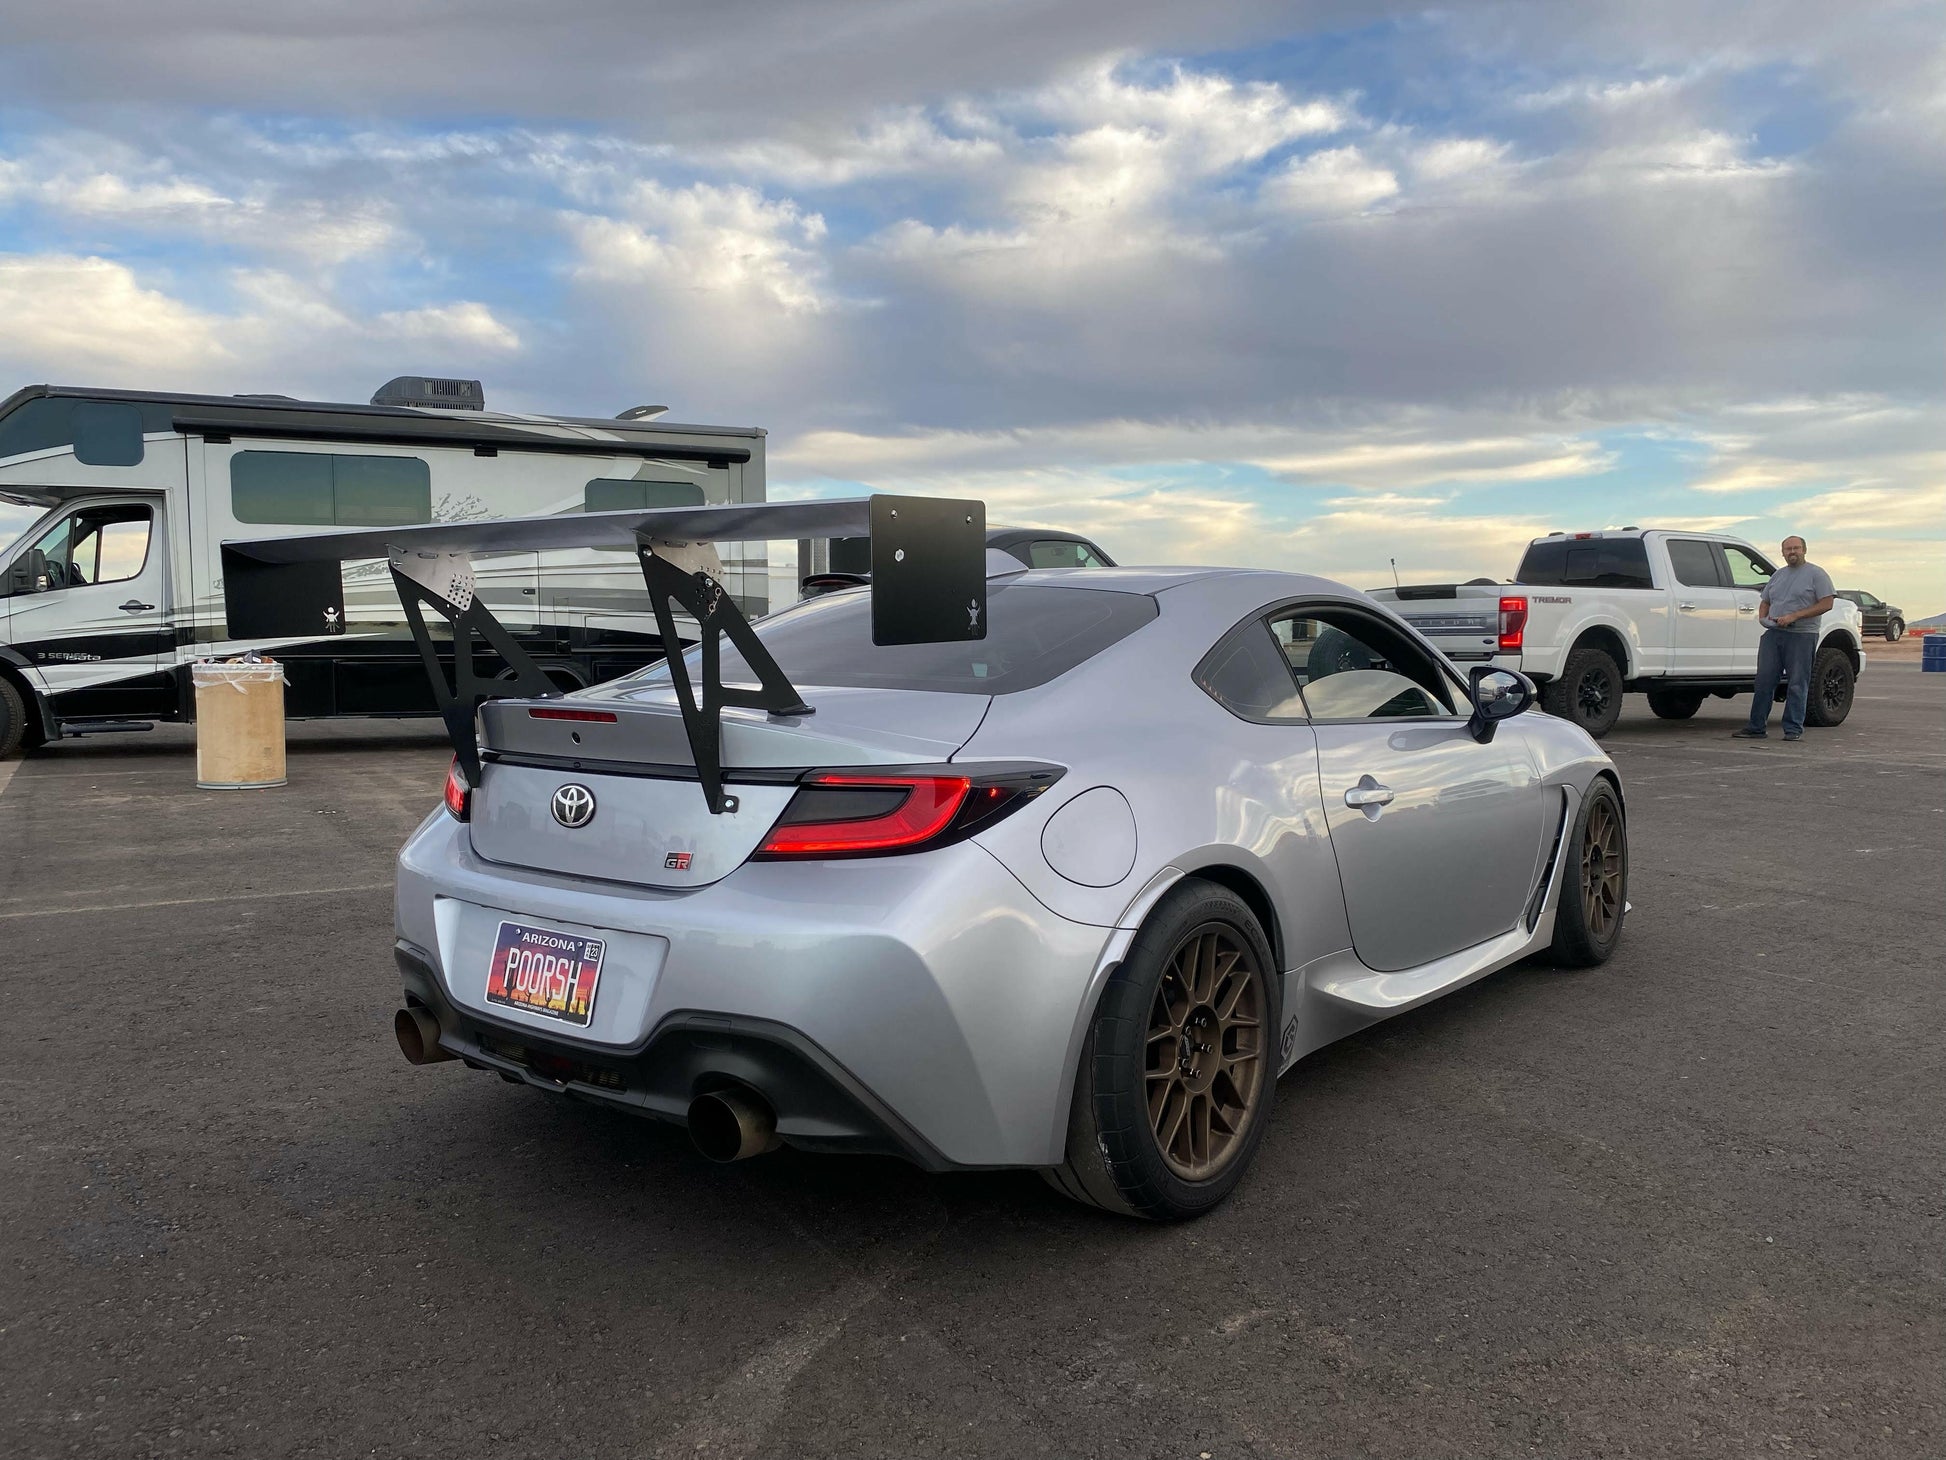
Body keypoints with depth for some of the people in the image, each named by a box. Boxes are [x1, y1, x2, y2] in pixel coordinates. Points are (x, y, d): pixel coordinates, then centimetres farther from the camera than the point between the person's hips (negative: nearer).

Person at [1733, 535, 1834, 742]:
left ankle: (1794, 729, 3)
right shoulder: (1777, 575, 19)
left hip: (1801, 637, -5)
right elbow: (1765, 601, 27)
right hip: (1773, 634, 5)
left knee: (1797, 685, -2)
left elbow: (1826, 604, -7)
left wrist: (1794, 616, -15)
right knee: (1764, 681, 2)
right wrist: (1762, 617, 3)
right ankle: (1757, 727, 5)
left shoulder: (1816, 574, 0)